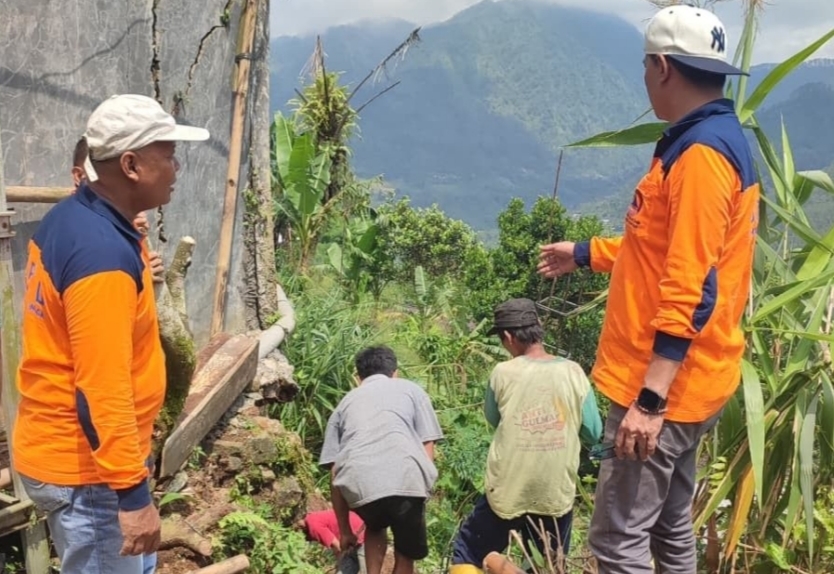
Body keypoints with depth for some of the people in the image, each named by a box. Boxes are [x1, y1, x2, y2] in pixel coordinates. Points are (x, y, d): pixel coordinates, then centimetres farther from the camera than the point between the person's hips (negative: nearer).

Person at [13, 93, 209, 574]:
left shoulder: (69, 219, 4)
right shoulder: (102, 252, -27)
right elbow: (101, 389, -28)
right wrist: (132, 492, -25)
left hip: (59, 448, 10)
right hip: (82, 468, -10)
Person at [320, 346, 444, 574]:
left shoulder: (346, 402, 30)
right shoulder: (411, 389, 28)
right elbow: (428, 450, 17)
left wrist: (344, 530, 32)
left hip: (358, 484, 2)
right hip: (406, 479, -2)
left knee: (375, 527, 34)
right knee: (406, 551, 23)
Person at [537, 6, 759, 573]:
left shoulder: (701, 154, -19)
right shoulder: (712, 142, 14)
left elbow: (690, 291, -25)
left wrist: (649, 397, -26)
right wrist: (586, 253, 34)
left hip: (666, 387, -11)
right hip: (681, 382, 11)